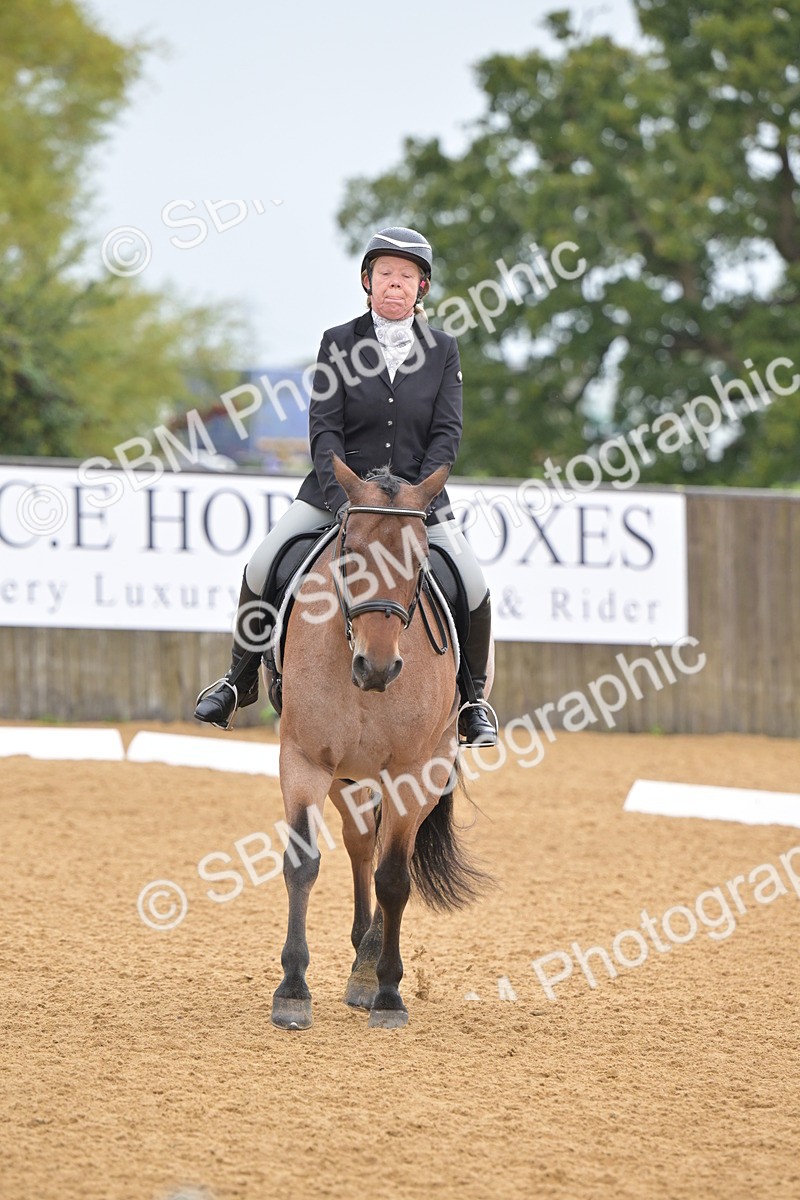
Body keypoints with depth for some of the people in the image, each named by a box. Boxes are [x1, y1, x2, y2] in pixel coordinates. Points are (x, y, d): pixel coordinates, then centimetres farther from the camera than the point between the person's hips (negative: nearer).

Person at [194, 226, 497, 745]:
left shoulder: (443, 350, 2)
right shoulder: (339, 343, -1)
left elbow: (447, 432, -4)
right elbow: (324, 428, -7)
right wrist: (342, 500, -21)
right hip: (338, 488, 0)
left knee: (474, 590, -15)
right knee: (261, 568, -15)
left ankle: (474, 700, 8)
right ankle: (241, 681, 6)